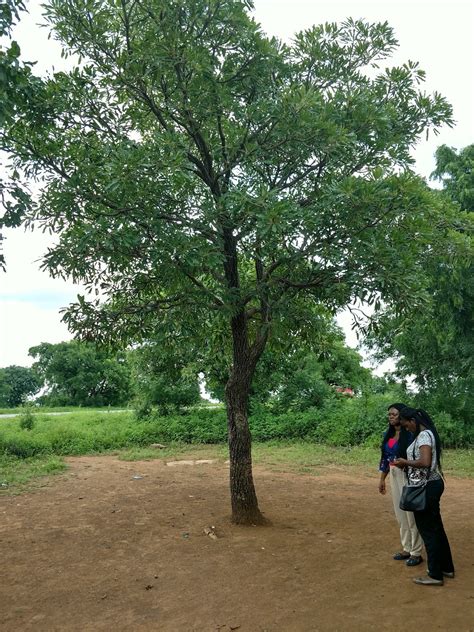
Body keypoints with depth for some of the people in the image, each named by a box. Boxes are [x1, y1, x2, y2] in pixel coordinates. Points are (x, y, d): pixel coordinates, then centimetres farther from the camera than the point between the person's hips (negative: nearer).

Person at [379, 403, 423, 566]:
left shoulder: (410, 434, -15)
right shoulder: (388, 434, 8)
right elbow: (385, 458, 13)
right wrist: (382, 480, 15)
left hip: (408, 475, -8)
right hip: (394, 475, 8)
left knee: (411, 514, 0)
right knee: (400, 514, 15)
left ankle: (416, 553, 12)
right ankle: (406, 549, 27)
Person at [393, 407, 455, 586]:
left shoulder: (423, 435, -19)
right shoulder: (428, 434, 12)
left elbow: (425, 462, -31)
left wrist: (405, 462, -17)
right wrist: (407, 464, 9)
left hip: (426, 487, -10)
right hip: (434, 484, 10)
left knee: (427, 530, 1)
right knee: (436, 527, 19)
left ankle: (435, 575, 11)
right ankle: (446, 568, 31)